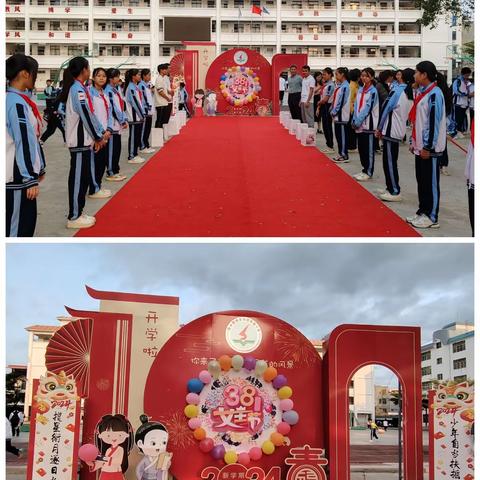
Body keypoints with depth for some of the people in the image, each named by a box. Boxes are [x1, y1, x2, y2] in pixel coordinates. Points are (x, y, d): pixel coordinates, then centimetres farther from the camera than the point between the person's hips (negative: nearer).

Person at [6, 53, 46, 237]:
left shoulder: (20, 99, 13)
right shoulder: (16, 103, -18)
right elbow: (23, 143, -21)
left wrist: (38, 168, 23)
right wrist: (30, 178, -21)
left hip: (21, 173, 10)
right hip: (17, 175, -10)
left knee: (27, 221, 15)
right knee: (16, 225, -4)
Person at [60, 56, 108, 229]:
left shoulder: (80, 88, 13)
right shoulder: (77, 90, -17)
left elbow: (91, 114, 16)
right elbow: (86, 116, -19)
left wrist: (101, 132, 10)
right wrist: (98, 137, -11)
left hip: (85, 140, 10)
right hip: (80, 141, -10)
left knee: (84, 176, 14)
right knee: (78, 177, -3)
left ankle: (78, 212, 23)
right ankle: (74, 217, 3)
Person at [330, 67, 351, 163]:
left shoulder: (345, 86, -15)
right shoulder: (340, 85, 13)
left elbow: (342, 101, -19)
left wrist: (334, 112, -13)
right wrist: (332, 111, 9)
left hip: (341, 115, -9)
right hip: (337, 115, 9)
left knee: (342, 135, -4)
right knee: (338, 134, 12)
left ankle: (345, 156, 1)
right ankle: (341, 154, 20)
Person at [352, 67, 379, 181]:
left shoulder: (373, 91, -9)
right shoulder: (360, 89, 12)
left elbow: (368, 108, -15)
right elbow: (356, 105, 12)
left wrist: (358, 121, -16)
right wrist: (354, 120, 3)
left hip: (368, 124, -7)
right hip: (359, 124, 7)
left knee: (369, 149, -1)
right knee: (361, 148, 11)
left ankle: (368, 172, 5)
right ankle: (365, 169, 21)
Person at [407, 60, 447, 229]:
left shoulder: (434, 94, -16)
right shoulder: (421, 92, 13)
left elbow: (434, 122, -20)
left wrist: (428, 147, -20)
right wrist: (414, 142, 19)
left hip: (429, 148, -9)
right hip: (420, 146, 9)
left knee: (431, 182, -1)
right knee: (421, 181, 15)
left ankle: (432, 217, 6)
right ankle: (423, 212, 25)